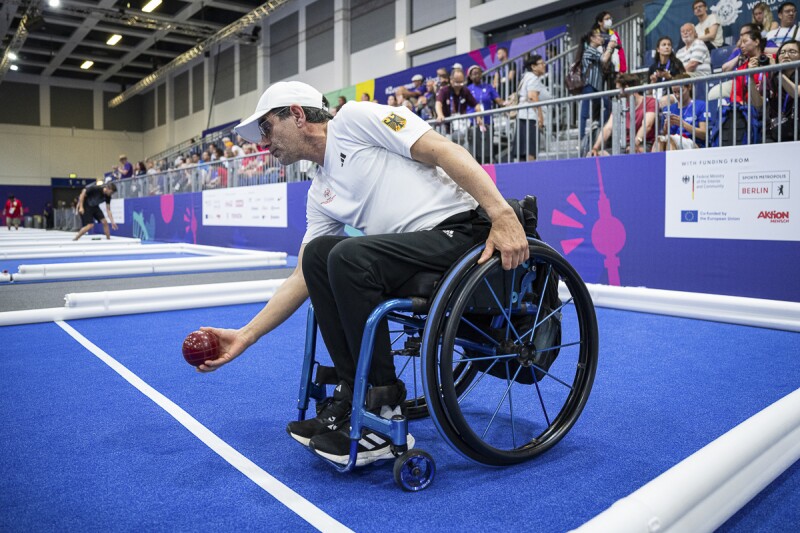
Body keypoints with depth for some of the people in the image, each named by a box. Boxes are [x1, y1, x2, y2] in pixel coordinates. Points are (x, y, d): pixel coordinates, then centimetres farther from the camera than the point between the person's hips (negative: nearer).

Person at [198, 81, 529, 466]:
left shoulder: (356, 118, -3)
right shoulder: (320, 193, 18)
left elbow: (444, 151, -11)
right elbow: (304, 278, 16)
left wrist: (503, 214, -22)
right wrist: (246, 336, 12)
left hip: (462, 230, -8)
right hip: (412, 249, 8)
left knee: (348, 256, -26)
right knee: (318, 253, -2)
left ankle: (384, 413, -14)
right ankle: (353, 395, 0)